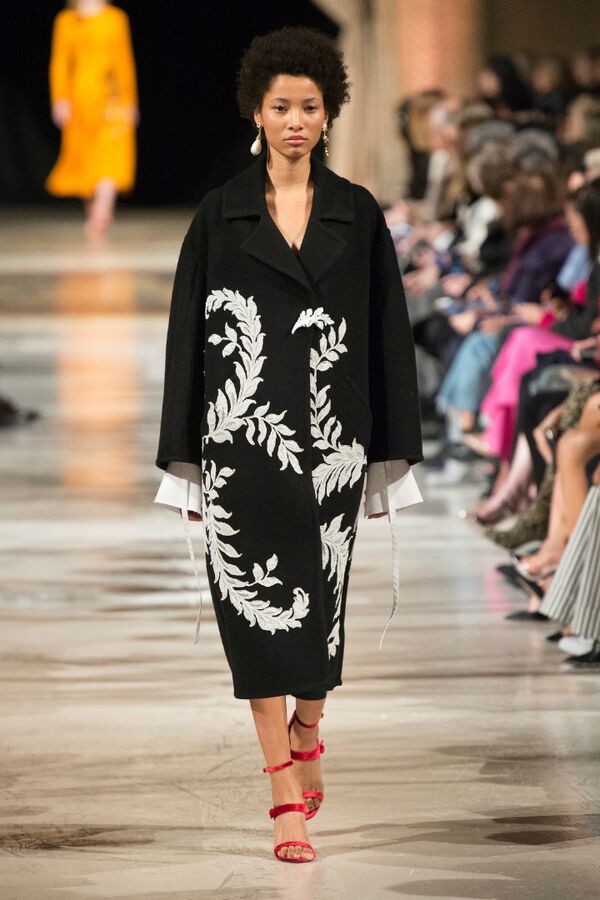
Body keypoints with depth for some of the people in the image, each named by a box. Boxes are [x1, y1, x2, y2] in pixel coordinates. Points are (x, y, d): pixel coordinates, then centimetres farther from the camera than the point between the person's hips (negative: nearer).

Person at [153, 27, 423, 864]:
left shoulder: (358, 214, 6)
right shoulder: (220, 215, 3)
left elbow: (386, 335, 6)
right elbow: (188, 334, 4)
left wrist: (388, 453, 2)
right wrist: (188, 462, 0)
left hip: (331, 436, 1)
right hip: (244, 435, -1)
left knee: (318, 598, 9)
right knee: (258, 604, -5)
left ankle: (305, 735, 36)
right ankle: (288, 797, -4)